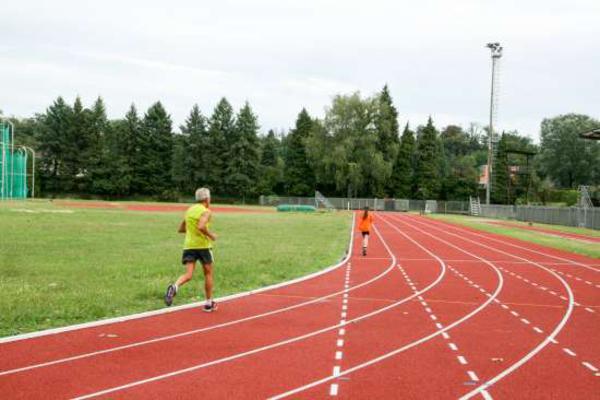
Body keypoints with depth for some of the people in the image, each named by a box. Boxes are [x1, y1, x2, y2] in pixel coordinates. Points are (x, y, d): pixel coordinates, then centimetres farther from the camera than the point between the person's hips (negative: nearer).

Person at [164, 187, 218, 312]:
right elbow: (201, 227, -25)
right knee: (208, 274, 13)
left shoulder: (189, 210, 14)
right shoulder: (206, 211, -7)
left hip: (189, 246, 5)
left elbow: (180, 229, 20)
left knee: (188, 275, -4)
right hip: (203, 246, -5)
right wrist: (211, 235, -10)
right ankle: (209, 303, 21)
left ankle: (174, 287, -37)